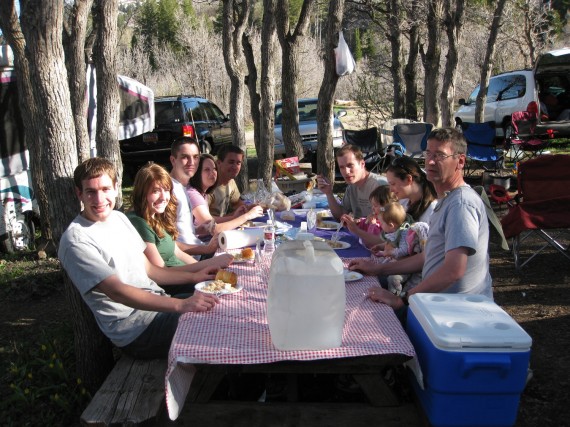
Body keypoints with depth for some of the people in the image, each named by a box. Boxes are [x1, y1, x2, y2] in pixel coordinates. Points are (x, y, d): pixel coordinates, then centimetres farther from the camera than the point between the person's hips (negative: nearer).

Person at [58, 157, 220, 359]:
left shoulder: (119, 217, 10)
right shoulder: (76, 240, -17)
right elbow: (117, 291, -26)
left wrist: (194, 276, 5)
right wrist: (180, 305, -35)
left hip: (159, 304, 8)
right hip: (137, 331, -8)